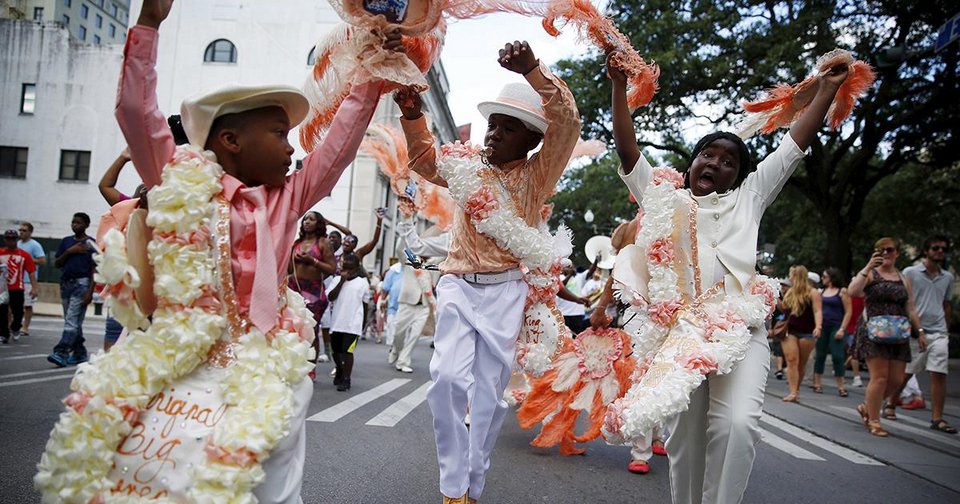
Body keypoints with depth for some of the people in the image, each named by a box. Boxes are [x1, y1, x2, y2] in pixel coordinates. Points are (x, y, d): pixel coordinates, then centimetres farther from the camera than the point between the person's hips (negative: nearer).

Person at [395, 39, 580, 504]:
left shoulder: (536, 174, 5)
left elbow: (566, 122, -8)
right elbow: (424, 160, 22)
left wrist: (533, 70, -20)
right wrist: (413, 115, 4)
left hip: (505, 291, -2)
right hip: (457, 285, 2)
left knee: (490, 391, 1)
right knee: (448, 378, -15)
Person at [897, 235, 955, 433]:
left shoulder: (948, 277, 12)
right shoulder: (910, 273, -2)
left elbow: (947, 305, 20)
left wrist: (947, 329, 16)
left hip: (938, 333, 3)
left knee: (939, 374, -4)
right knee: (905, 372, 5)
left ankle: (937, 418, 2)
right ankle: (890, 405, 25)